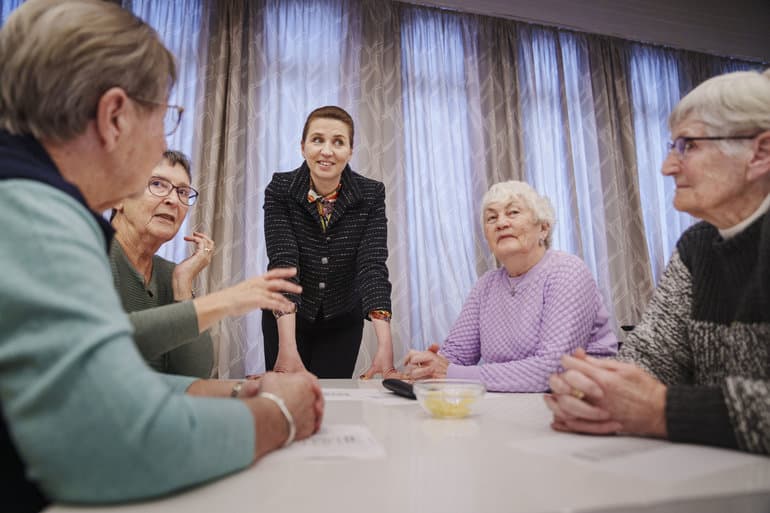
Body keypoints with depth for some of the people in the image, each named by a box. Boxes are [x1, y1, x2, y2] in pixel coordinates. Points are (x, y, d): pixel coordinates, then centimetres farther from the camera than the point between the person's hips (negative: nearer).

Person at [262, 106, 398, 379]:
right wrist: (287, 347, -39)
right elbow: (283, 263, -27)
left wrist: (385, 347, -38)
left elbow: (373, 267, -25)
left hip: (342, 321, 1)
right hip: (285, 320, 0)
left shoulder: (371, 195, -16)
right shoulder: (279, 190, -17)